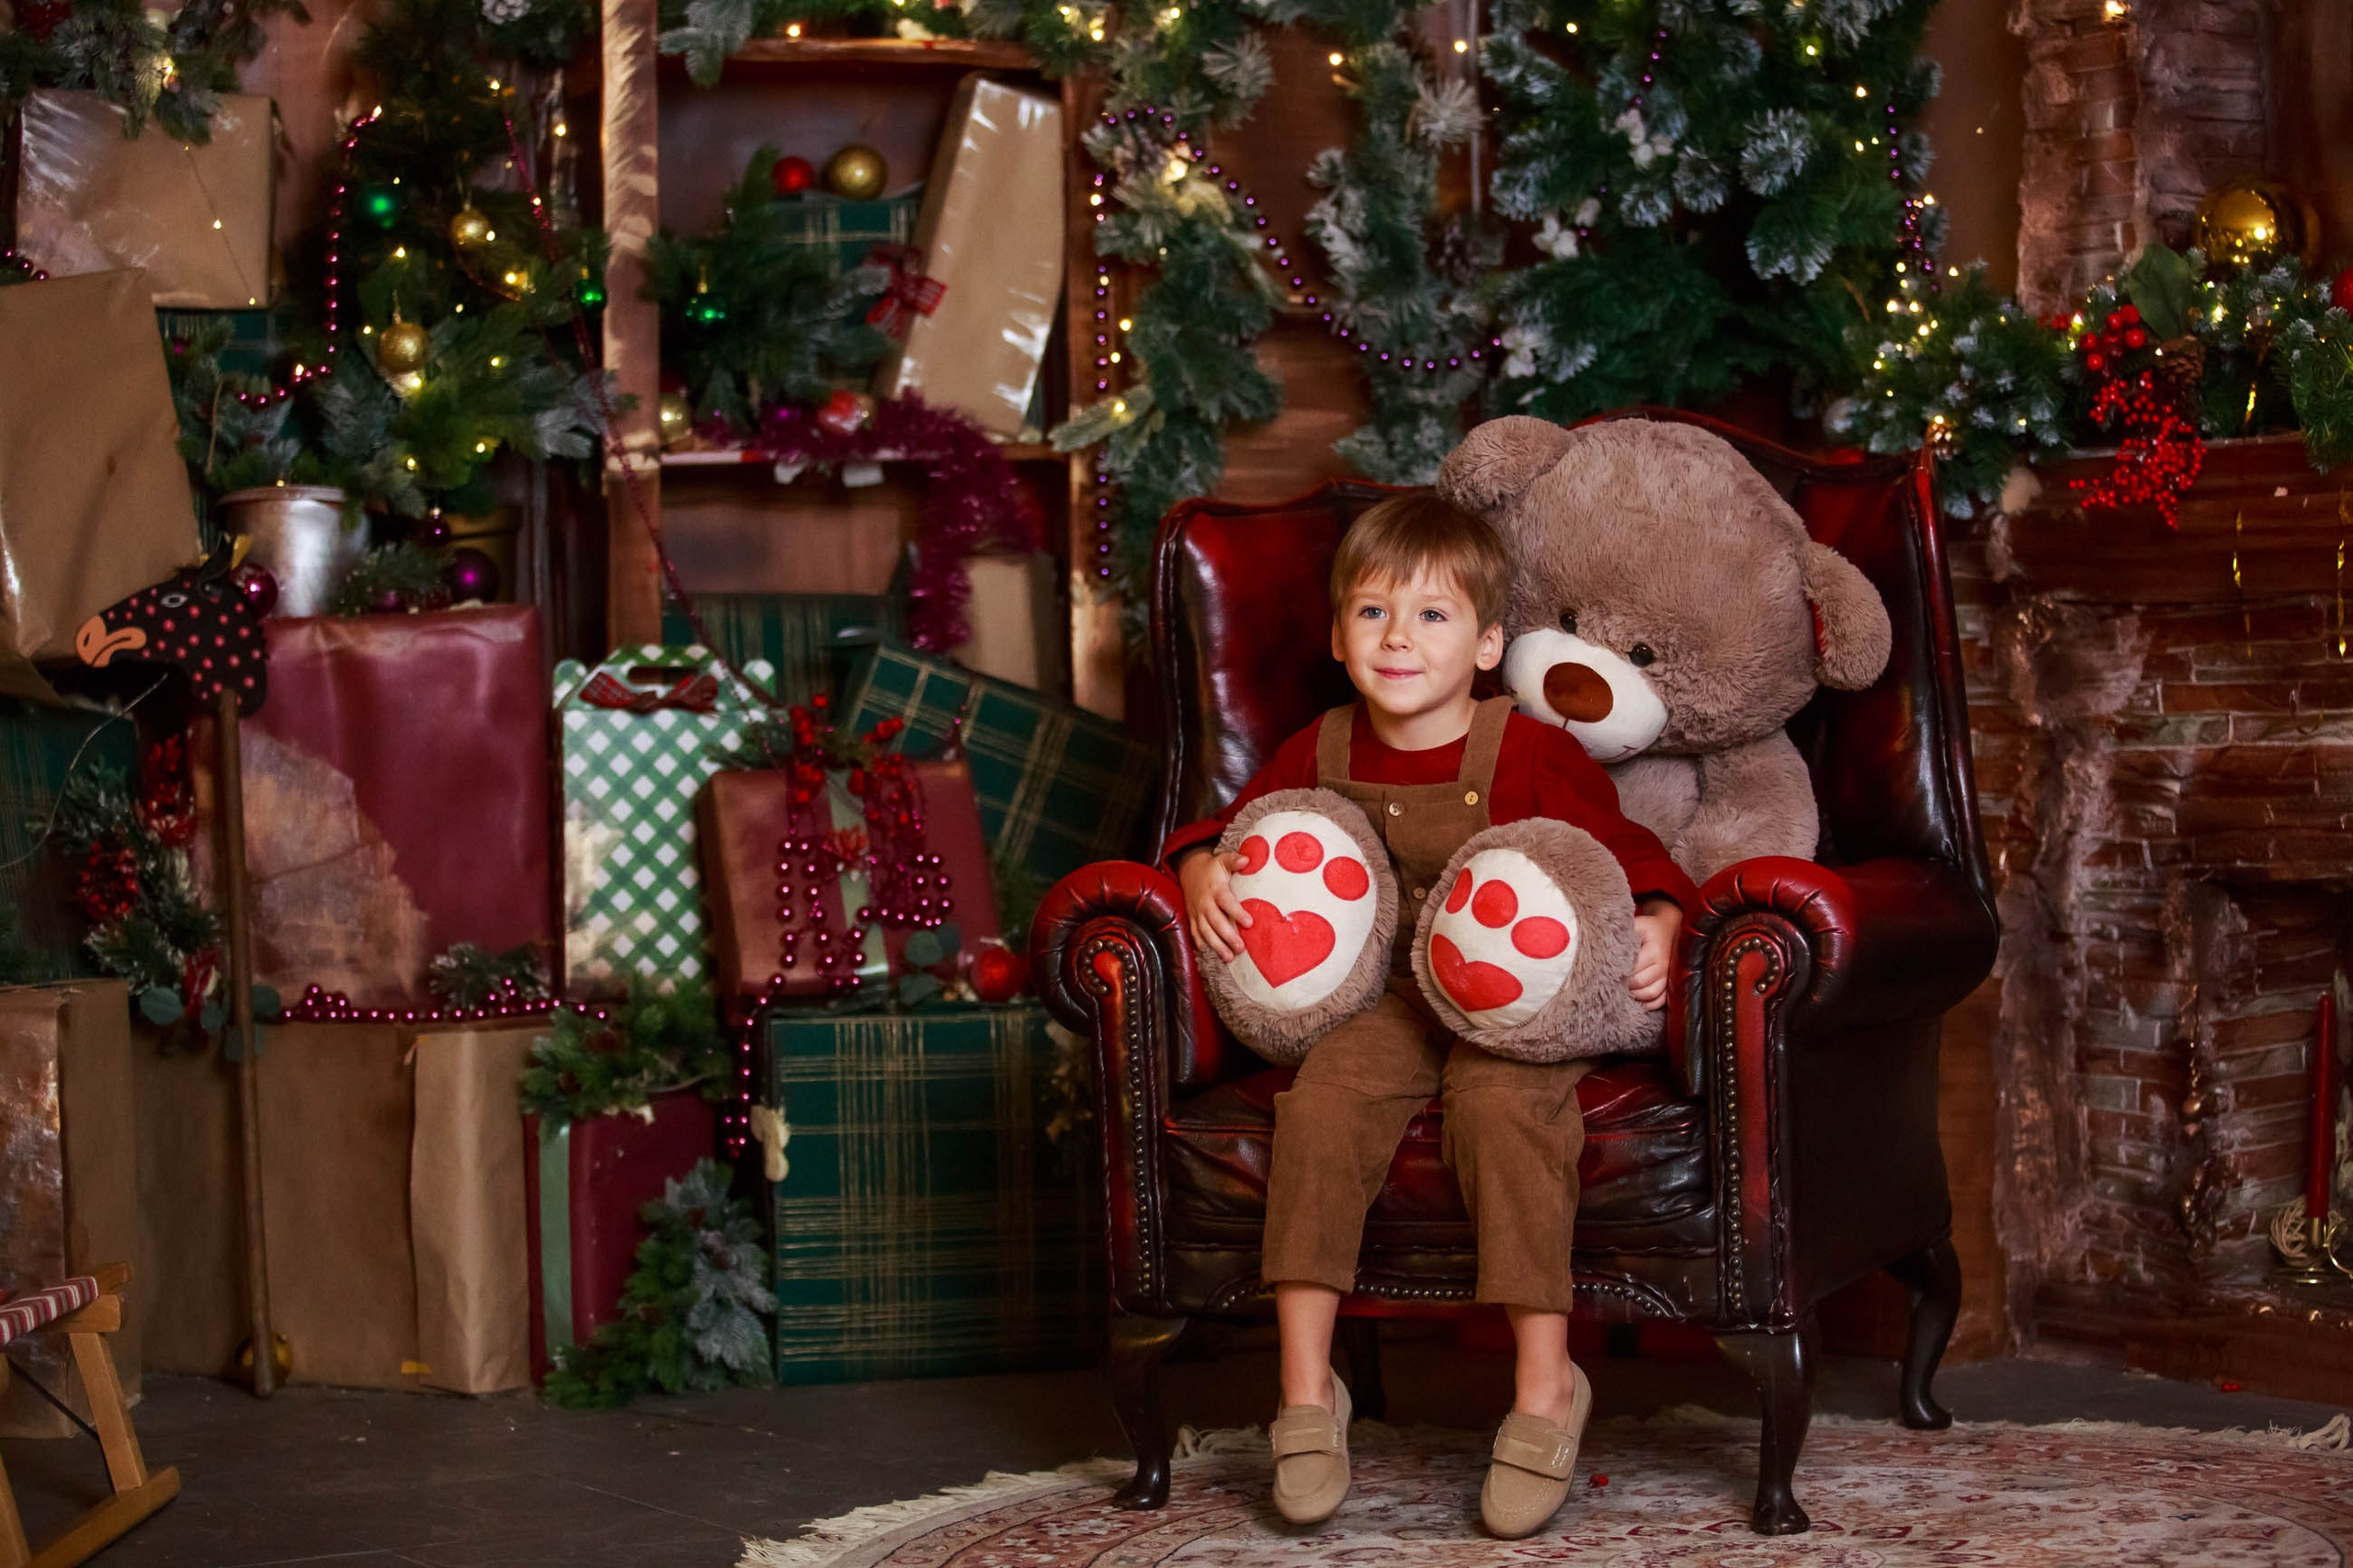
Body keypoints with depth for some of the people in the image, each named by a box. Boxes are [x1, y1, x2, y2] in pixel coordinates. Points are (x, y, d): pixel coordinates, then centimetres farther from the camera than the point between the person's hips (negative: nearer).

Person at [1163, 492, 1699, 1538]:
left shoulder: (1532, 756, -3)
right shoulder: (1318, 757, 7)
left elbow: (1629, 852, 0)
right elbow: (1227, 829, 17)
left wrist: (1654, 929, -20)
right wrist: (1204, 873, -6)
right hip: (1378, 1001, 3)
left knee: (1503, 1104, -34)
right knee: (1320, 1104, -27)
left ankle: (1546, 1388, -25)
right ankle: (1307, 1393, -20)